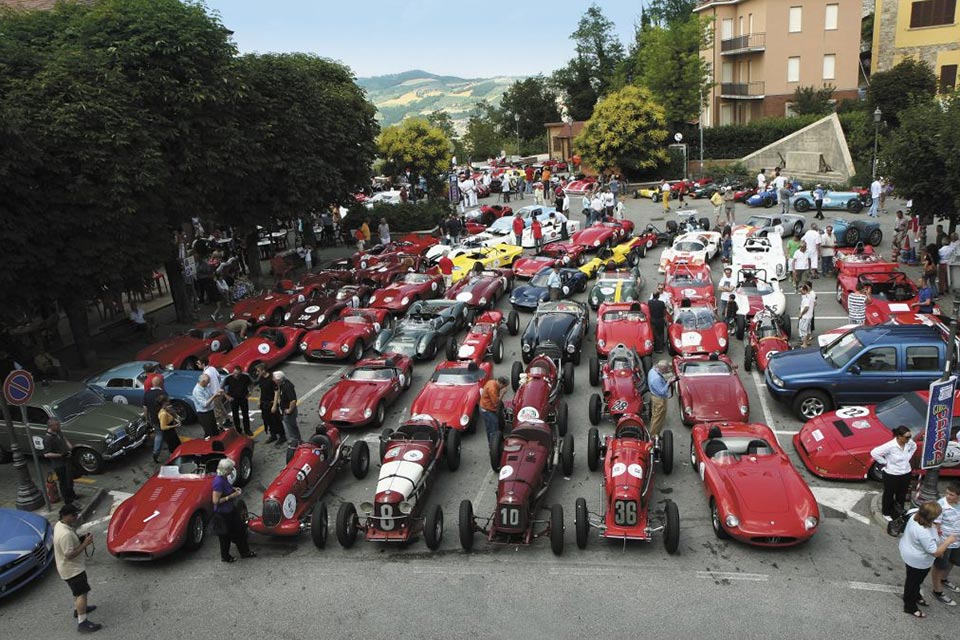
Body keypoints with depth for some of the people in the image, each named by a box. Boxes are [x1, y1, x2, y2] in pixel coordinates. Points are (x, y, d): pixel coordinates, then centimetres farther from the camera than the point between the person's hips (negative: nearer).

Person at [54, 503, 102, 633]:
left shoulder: (59, 525, -1)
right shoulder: (65, 534, -33)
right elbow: (69, 555, -31)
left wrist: (80, 539, 0)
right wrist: (85, 544, -27)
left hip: (72, 567, 10)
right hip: (72, 569, -10)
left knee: (78, 591, 29)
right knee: (82, 593, -6)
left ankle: (78, 609, 48)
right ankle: (82, 623, -2)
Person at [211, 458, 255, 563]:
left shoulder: (223, 478, -3)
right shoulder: (219, 482, -31)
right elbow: (215, 500, -29)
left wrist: (233, 489, 1)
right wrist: (231, 496, -25)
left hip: (230, 509, 9)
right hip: (222, 513, -9)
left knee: (240, 529, 19)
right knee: (225, 535, 13)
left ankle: (245, 552, 36)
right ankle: (225, 556, 35)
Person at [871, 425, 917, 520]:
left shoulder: (909, 443, -12)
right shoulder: (890, 446, -30)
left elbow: (914, 446, 13)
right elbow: (874, 453, -27)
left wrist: (907, 458, 4)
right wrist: (884, 463, -17)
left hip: (906, 473, 5)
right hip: (892, 474, -5)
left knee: (902, 494, 22)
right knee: (889, 494, 17)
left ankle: (899, 512, 45)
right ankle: (886, 513, 38)